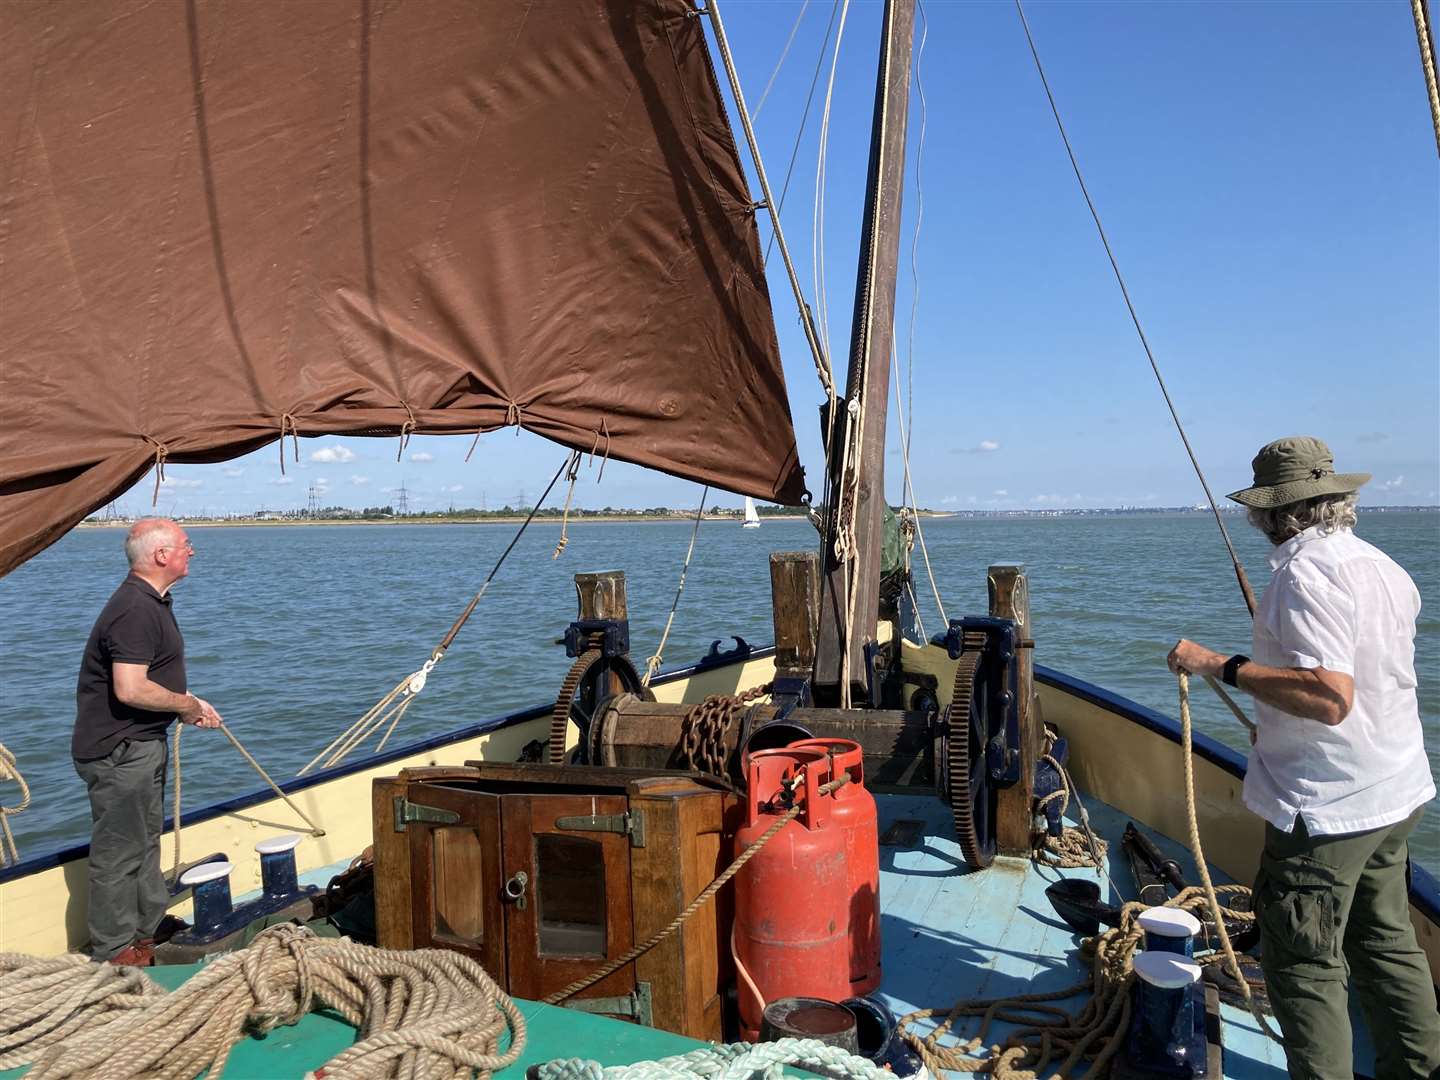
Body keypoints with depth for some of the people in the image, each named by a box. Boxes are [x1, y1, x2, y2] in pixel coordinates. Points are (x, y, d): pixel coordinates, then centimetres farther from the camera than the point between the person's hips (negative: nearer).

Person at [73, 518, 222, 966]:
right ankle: (114, 954, 14)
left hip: (142, 744, 11)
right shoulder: (135, 610, -23)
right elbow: (130, 689, -30)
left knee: (145, 845, 20)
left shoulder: (150, 601, 12)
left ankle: (149, 936, 33)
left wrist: (189, 702, 11)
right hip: (118, 750, -11)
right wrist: (185, 704, -16)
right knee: (119, 853, 1)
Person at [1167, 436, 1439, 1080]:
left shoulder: (1307, 572, -22)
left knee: (1303, 962, 3)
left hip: (1326, 804, -9)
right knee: (1388, 943, 22)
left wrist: (1222, 666, -26)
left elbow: (1330, 696, -32)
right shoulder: (1384, 566, 7)